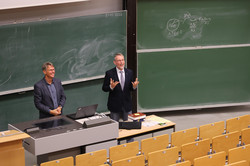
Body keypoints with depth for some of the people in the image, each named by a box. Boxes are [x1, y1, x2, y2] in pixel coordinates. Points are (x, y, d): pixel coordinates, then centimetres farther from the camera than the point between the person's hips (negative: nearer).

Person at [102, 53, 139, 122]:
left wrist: (134, 86, -16)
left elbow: (131, 88, 7)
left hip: (127, 105, 3)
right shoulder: (109, 73, -7)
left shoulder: (129, 72, 3)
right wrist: (111, 87, -25)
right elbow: (104, 88, -5)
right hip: (115, 105, -3)